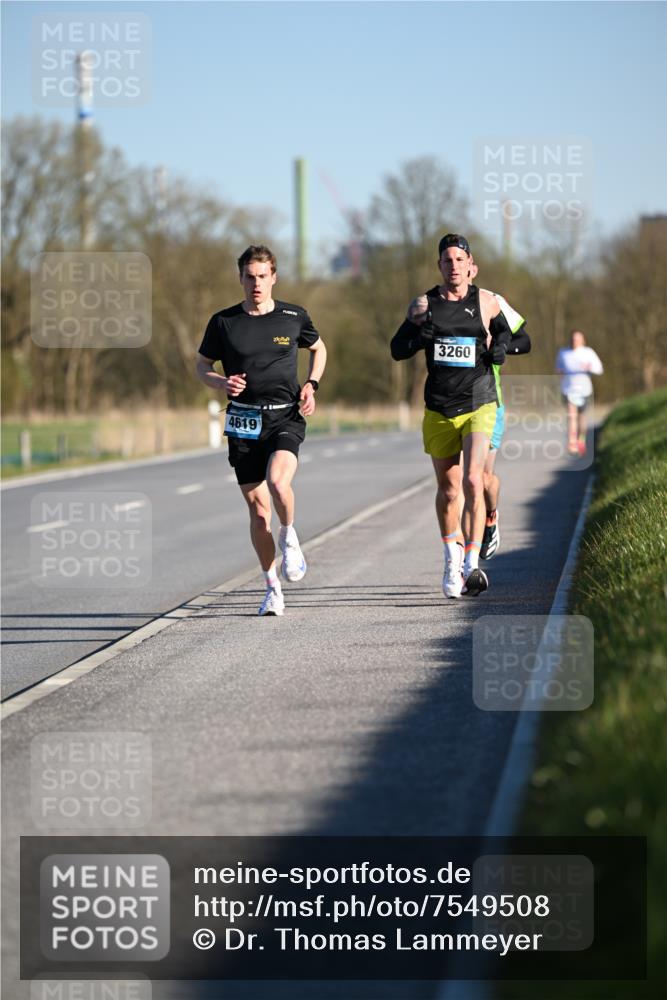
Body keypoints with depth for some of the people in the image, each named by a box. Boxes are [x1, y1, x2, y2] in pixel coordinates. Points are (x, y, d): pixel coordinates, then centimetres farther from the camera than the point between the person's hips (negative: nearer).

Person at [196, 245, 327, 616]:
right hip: (244, 421, 1)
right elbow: (203, 365, 13)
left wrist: (312, 385, 4)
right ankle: (273, 587, 16)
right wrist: (222, 382, -8)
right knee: (258, 507, 1)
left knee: (278, 480, -29)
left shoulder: (294, 317, 3)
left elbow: (319, 349, 21)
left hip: (286, 418, -1)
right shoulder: (223, 322, 2)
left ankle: (290, 538, 1)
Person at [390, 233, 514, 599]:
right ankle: (451, 558, 32)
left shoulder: (486, 302, 2)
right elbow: (396, 349, 5)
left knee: (472, 480, -18)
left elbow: (505, 330, 19)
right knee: (447, 489, 11)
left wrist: (501, 347, -3)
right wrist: (420, 338, -15)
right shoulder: (423, 304, 3)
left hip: (479, 406, -2)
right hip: (439, 410, 2)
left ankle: (472, 565, -18)